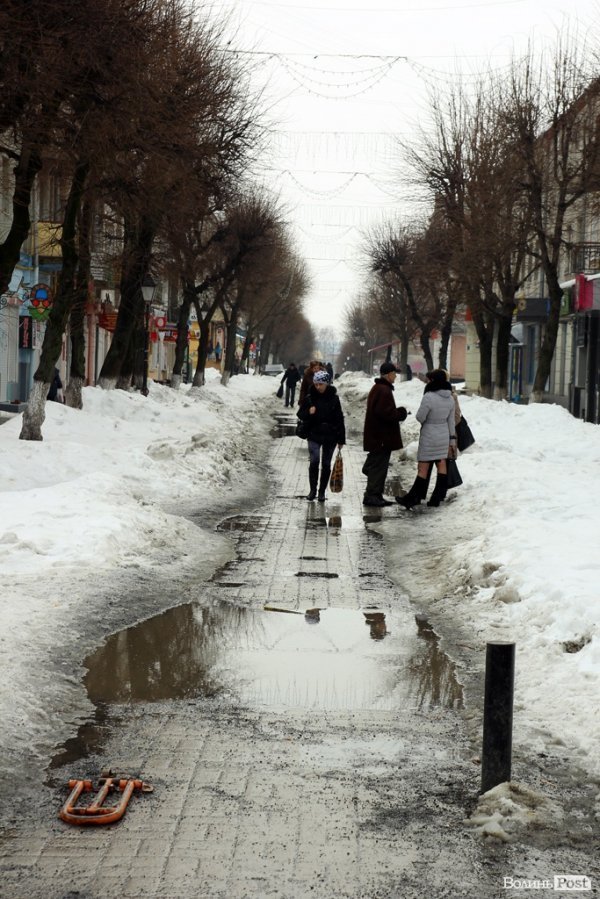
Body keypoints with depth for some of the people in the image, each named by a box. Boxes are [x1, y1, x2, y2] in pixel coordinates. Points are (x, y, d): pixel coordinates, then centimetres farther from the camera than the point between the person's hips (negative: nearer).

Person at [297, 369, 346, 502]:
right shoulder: (309, 398, -2)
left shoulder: (334, 398, -2)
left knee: (326, 464, 7)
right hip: (314, 435, -1)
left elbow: (339, 419, 2)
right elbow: (300, 414, 7)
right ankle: (312, 489, 1)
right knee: (314, 461, -15)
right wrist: (308, 413, -17)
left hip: (330, 436, 1)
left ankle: (322, 491, 19)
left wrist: (341, 439, 0)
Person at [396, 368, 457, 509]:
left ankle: (412, 499, 5)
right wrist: (452, 440, 13)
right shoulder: (450, 399, 1)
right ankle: (438, 497, 17)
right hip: (444, 436, 7)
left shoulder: (429, 397, -22)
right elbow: (451, 421, 7)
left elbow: (420, 417, -15)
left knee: (423, 468, -1)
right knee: (441, 466, 11)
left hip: (429, 437, -6)